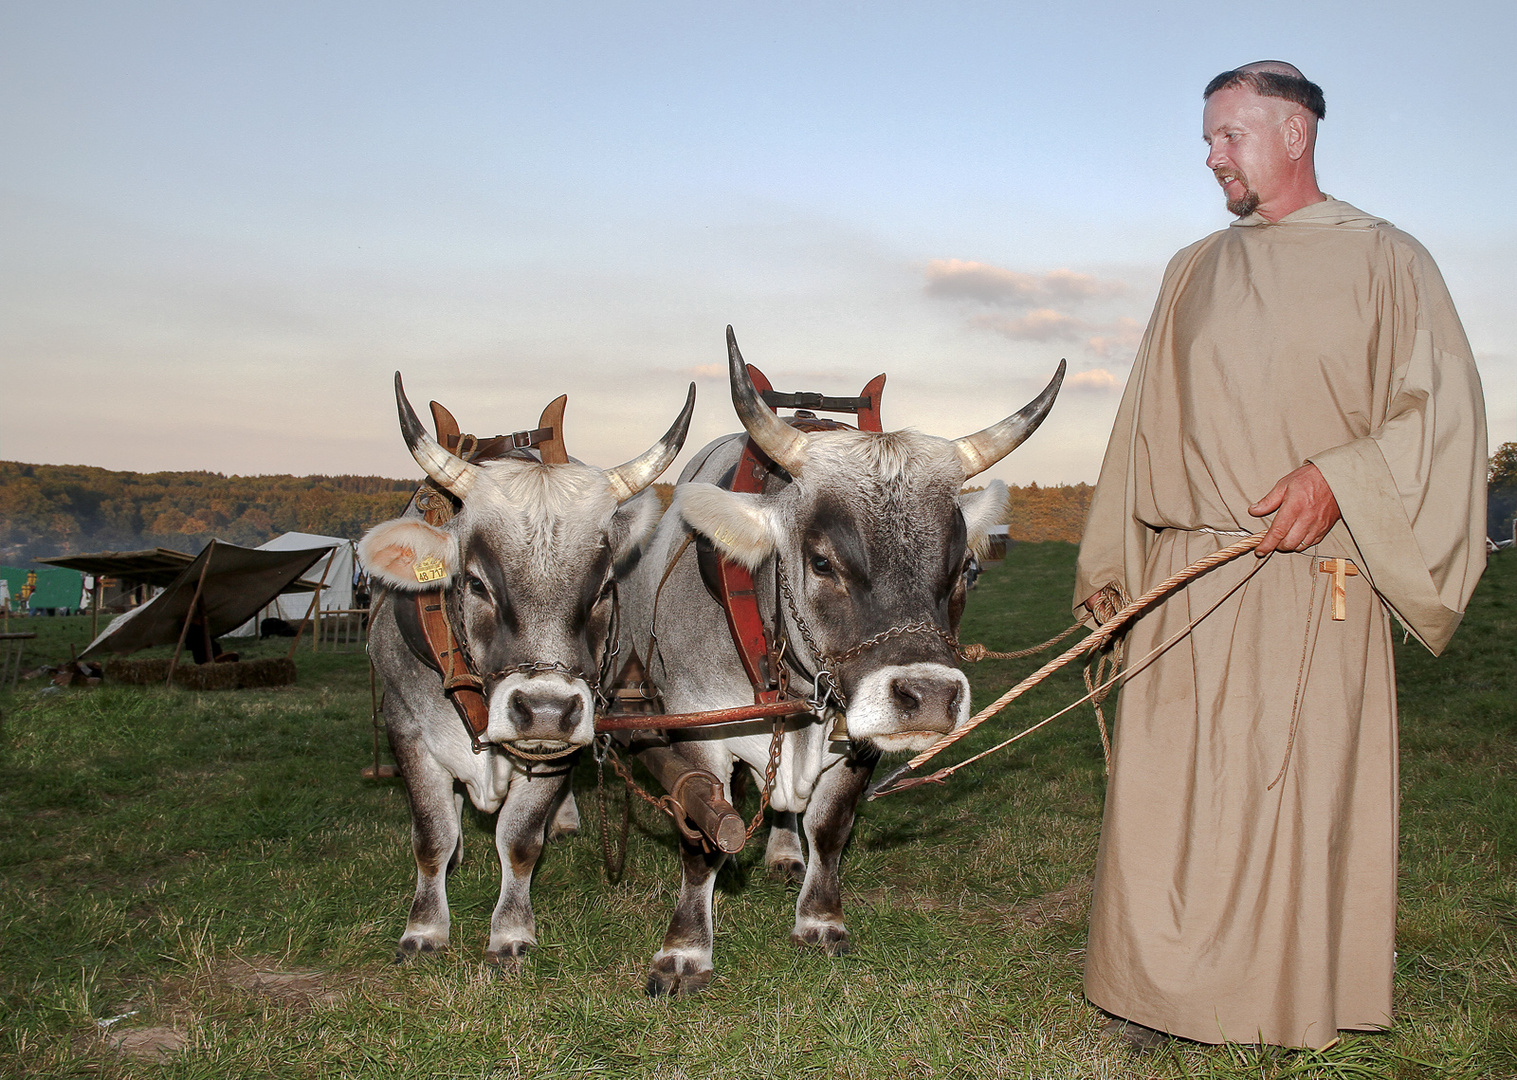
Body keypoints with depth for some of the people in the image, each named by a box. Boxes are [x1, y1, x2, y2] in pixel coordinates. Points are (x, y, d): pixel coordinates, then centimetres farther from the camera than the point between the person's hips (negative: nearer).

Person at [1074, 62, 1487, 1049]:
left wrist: (1337, 475, -19)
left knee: (1303, 779, -1)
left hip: (1314, 573, -3)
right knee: (1169, 779, 2)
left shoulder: (1385, 259, 5)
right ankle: (1162, 991, 14)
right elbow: (1147, 422, 18)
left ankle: (1292, 1002, 12)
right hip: (1184, 578, 4)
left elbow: (1439, 403, -4)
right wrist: (1109, 564, 15)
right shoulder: (1193, 273, 17)